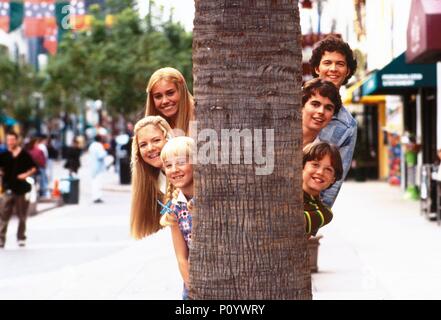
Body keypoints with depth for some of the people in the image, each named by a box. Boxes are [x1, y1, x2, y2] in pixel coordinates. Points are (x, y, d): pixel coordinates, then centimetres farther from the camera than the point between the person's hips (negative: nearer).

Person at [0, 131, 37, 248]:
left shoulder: (24, 155, 0)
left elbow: (34, 168, 4)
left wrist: (26, 174, -11)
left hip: (22, 189, -1)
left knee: (22, 216, 8)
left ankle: (21, 237, 20)